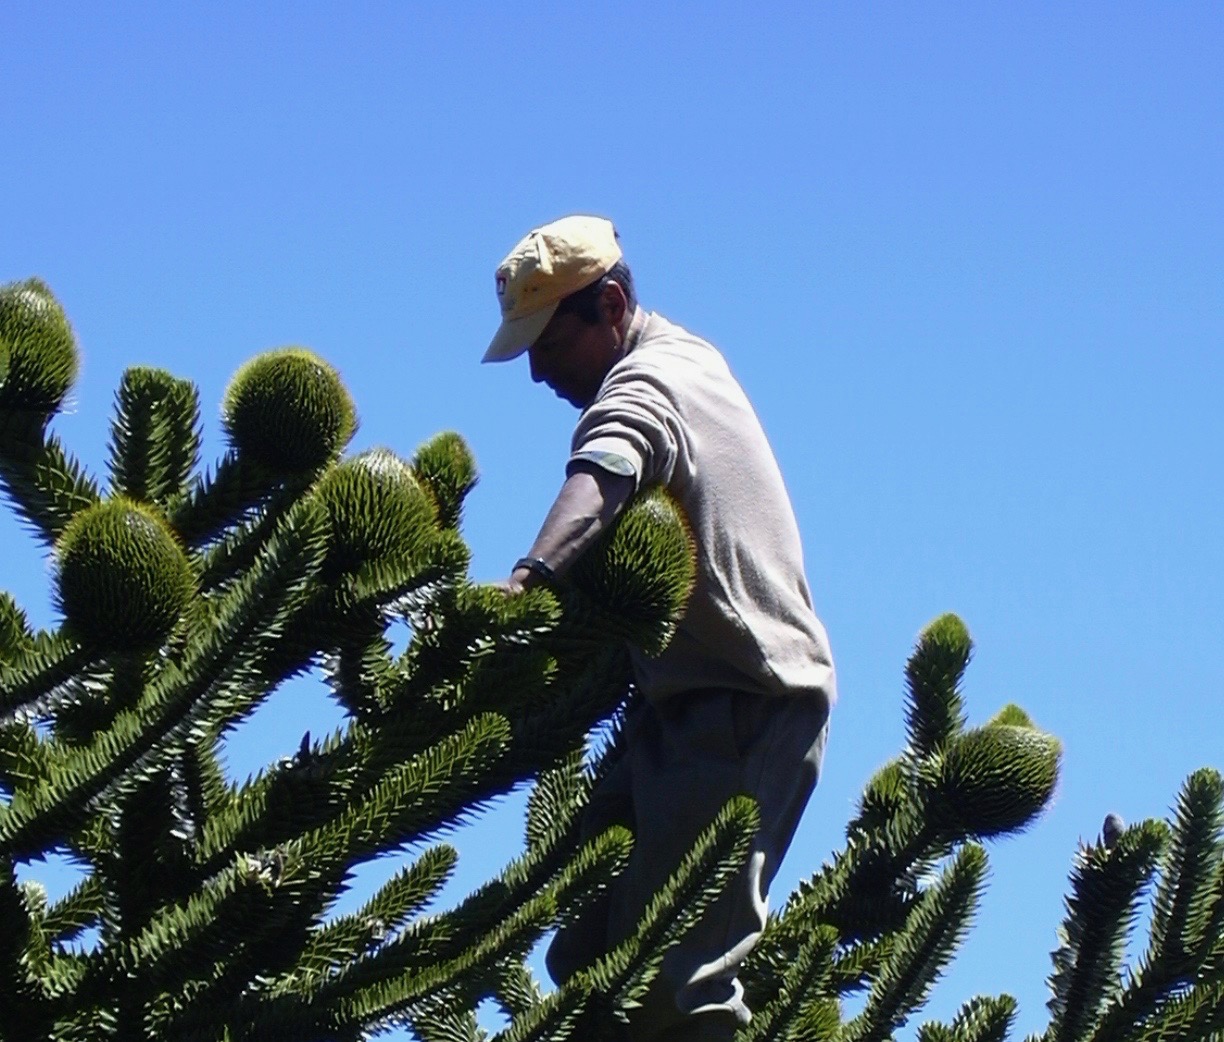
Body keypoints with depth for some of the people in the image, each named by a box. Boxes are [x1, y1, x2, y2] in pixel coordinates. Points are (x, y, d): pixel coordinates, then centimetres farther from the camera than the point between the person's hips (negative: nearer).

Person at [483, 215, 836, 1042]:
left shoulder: (642, 386, -13)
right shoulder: (691, 356, 16)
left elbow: (599, 479, -36)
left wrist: (529, 578, -54)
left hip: (740, 715, -10)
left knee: (679, 975, -18)